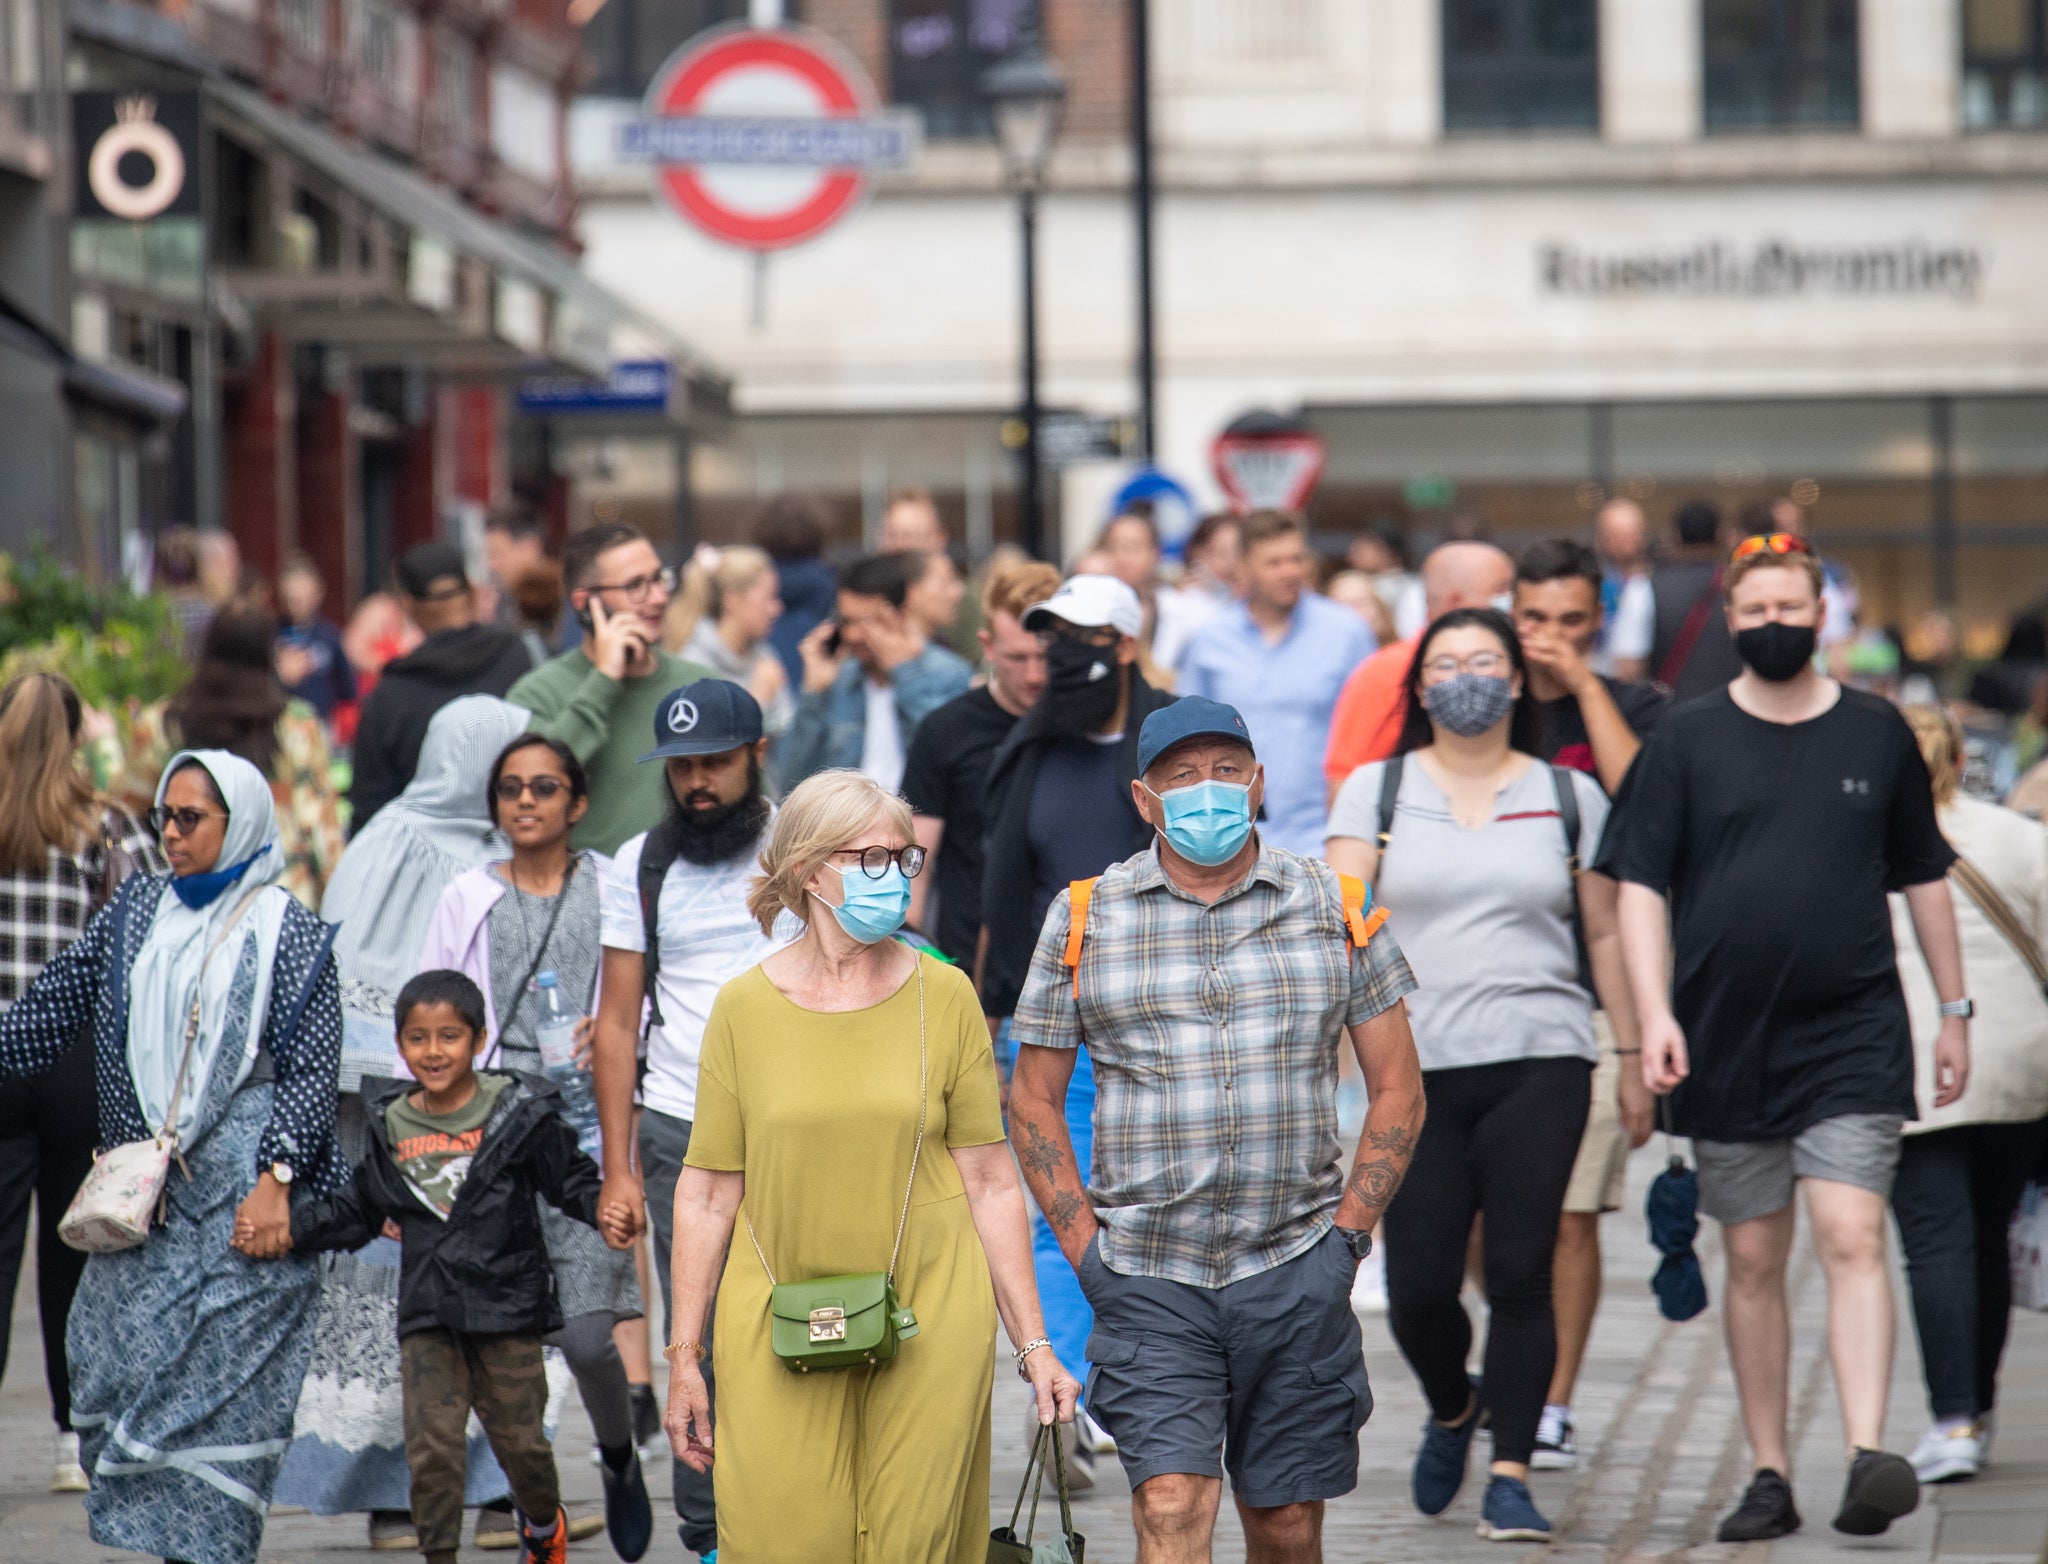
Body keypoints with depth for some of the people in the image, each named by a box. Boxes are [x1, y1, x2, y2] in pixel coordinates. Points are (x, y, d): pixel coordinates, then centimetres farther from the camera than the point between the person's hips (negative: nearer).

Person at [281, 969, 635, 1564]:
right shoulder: (391, 1125, 7)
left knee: (519, 1439, 7)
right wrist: (292, 1232, 4)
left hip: (507, 1309, -2)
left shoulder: (519, 1113, -3)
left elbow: (572, 1180, 2)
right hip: (427, 1316, 2)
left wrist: (603, 1213, -19)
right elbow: (358, 1210, 16)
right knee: (431, 1448, -6)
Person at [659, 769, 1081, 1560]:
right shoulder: (745, 1007, 3)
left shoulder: (943, 997, 4)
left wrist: (1032, 1343, 4)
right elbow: (708, 1192, 6)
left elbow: (990, 1183, 6)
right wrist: (685, 1357, 5)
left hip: (930, 1326, 1)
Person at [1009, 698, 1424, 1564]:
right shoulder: (1084, 918, 5)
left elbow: (1397, 1088, 10)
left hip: (1297, 1271, 1)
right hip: (1149, 1280, -1)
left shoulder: (1335, 908, 6)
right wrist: (1084, 1248, 0)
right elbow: (1033, 1101, 10)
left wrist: (1348, 1233, 0)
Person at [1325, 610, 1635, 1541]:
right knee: (1416, 1286, -2)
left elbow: (1605, 933, 15)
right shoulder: (1378, 789, 10)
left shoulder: (1569, 796, 10)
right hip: (1418, 1068, 1)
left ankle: (1512, 1475, -1)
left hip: (1538, 1062, -1)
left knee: (1520, 1272, -8)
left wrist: (1634, 1050, 13)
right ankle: (1451, 1411, 29)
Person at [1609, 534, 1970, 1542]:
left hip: (1853, 1039, -1)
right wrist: (1654, 1013, -12)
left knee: (1852, 1239, -15)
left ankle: (1867, 1458, -23)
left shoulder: (1877, 734, 6)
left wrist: (1953, 1010, 14)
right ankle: (1769, 1477, 15)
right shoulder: (1688, 739, 3)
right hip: (1726, 1043, 1)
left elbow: (1923, 877, 15)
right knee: (1753, 1261, 7)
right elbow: (1640, 884, -1)